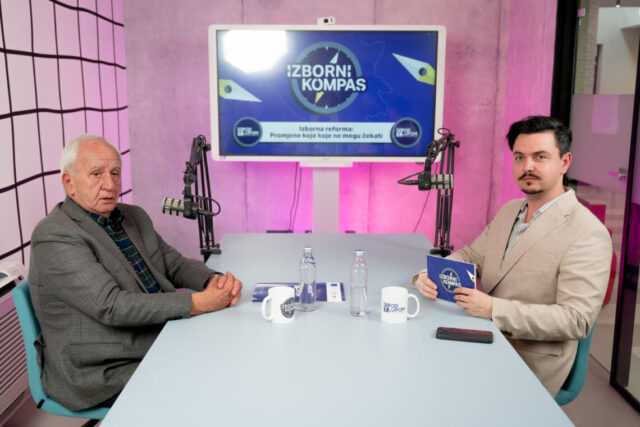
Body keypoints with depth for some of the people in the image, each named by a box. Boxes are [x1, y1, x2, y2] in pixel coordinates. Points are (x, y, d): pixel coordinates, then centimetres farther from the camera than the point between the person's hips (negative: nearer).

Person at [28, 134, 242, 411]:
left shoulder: (134, 217, 13)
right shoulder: (53, 236, -14)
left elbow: (175, 263, 15)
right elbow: (111, 306, -23)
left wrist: (216, 281, -8)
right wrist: (198, 302, -24)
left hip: (164, 343, 8)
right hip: (107, 374, -7)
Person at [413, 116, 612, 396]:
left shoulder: (588, 235, -15)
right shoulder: (509, 210, 11)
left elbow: (577, 320, -20)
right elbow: (470, 256, 16)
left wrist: (494, 309, -28)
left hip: (531, 366, -7)